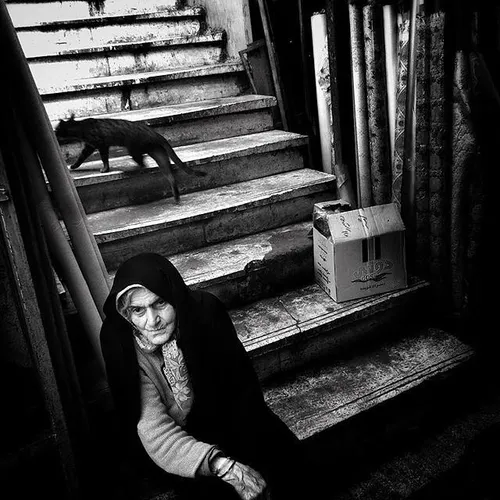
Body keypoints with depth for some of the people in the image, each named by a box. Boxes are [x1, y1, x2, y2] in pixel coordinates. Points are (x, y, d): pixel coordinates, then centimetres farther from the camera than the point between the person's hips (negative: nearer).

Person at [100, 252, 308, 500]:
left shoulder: (205, 309, -22)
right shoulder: (120, 343, -25)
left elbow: (242, 384, -14)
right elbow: (155, 432, -29)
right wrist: (222, 465, -39)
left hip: (222, 414, 2)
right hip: (171, 442, -1)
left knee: (284, 451, -7)